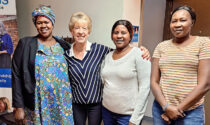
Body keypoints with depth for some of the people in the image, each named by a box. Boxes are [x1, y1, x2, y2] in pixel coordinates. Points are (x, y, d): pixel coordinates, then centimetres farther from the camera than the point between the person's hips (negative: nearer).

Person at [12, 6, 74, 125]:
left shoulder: (63, 45, 4)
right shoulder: (25, 44, -3)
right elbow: (17, 76, -5)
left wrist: (69, 100, 5)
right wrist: (19, 107, -7)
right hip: (37, 106, -2)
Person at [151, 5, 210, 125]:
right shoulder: (161, 46, 3)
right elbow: (154, 81, 0)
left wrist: (178, 109, -10)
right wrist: (166, 106, -12)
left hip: (191, 112, -2)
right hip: (161, 108, 3)